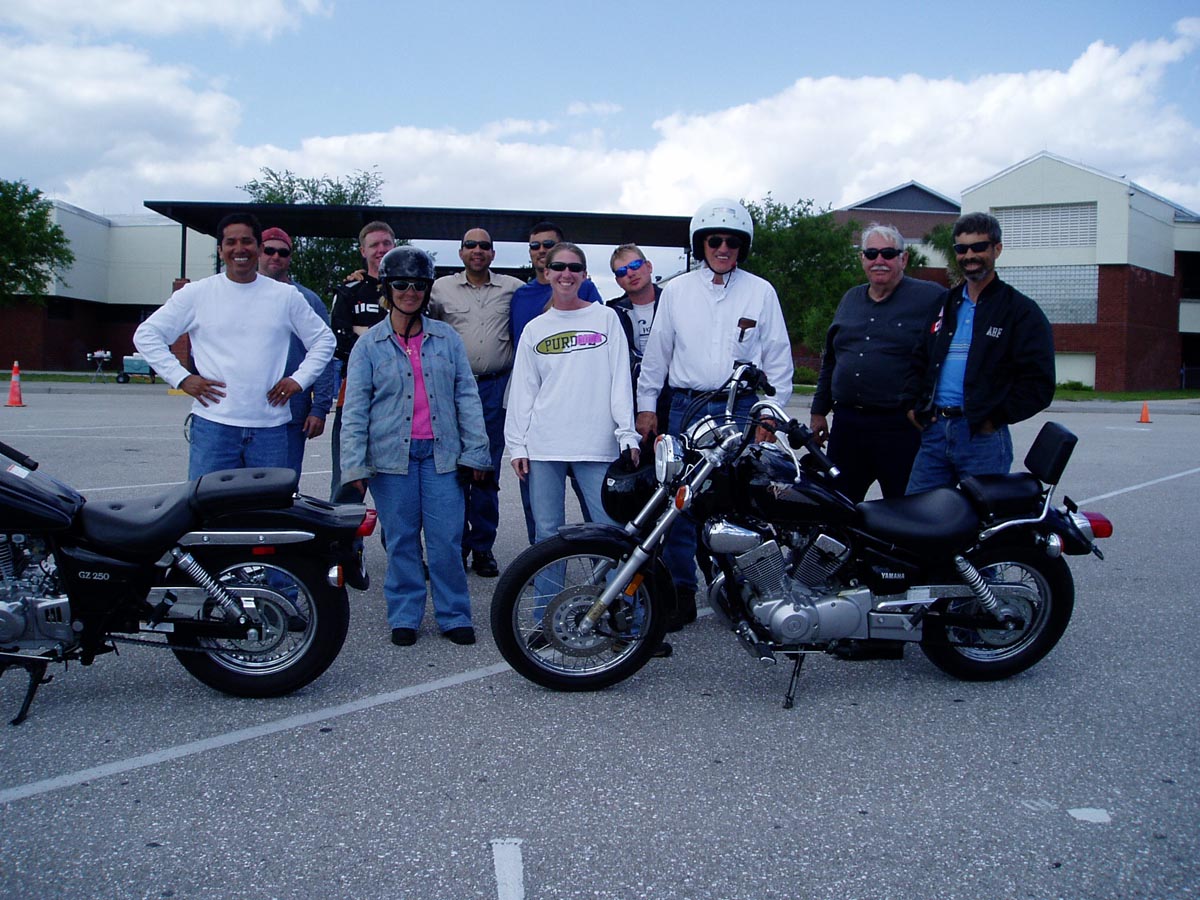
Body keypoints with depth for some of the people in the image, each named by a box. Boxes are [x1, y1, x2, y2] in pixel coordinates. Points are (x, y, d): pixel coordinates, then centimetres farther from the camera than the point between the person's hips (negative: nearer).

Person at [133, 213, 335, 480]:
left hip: (271, 428, 1)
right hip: (213, 425, -1)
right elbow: (146, 335, 9)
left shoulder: (287, 296, 10)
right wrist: (180, 377, -2)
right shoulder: (197, 294, 6)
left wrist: (300, 379, 4)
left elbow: (324, 339, 18)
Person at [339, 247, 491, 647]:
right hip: (391, 456, 0)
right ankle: (405, 616, 19)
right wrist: (354, 465, -5)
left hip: (440, 453, 1)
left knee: (446, 539, -1)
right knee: (401, 540, 6)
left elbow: (466, 396, 7)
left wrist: (475, 451, 1)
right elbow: (354, 409, 2)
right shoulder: (369, 345, 4)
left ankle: (454, 615, 12)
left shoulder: (446, 337, 8)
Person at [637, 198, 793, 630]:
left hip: (741, 410, -1)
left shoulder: (761, 291, 7)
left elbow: (778, 356, 8)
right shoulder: (676, 290, 10)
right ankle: (681, 594, 9)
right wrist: (646, 406, 10)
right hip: (685, 407, 1)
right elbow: (656, 352, 13)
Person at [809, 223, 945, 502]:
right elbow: (829, 360, 22)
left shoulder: (932, 298, -3)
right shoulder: (851, 299, 16)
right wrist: (819, 411, 20)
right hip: (846, 424, 6)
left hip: (901, 429, -5)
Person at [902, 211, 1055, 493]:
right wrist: (912, 403, 7)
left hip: (983, 436, -5)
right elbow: (918, 361, 23)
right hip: (933, 431, 5)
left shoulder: (1021, 311, 1)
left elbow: (1039, 384, -6)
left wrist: (996, 417, -13)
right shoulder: (943, 305, 19)